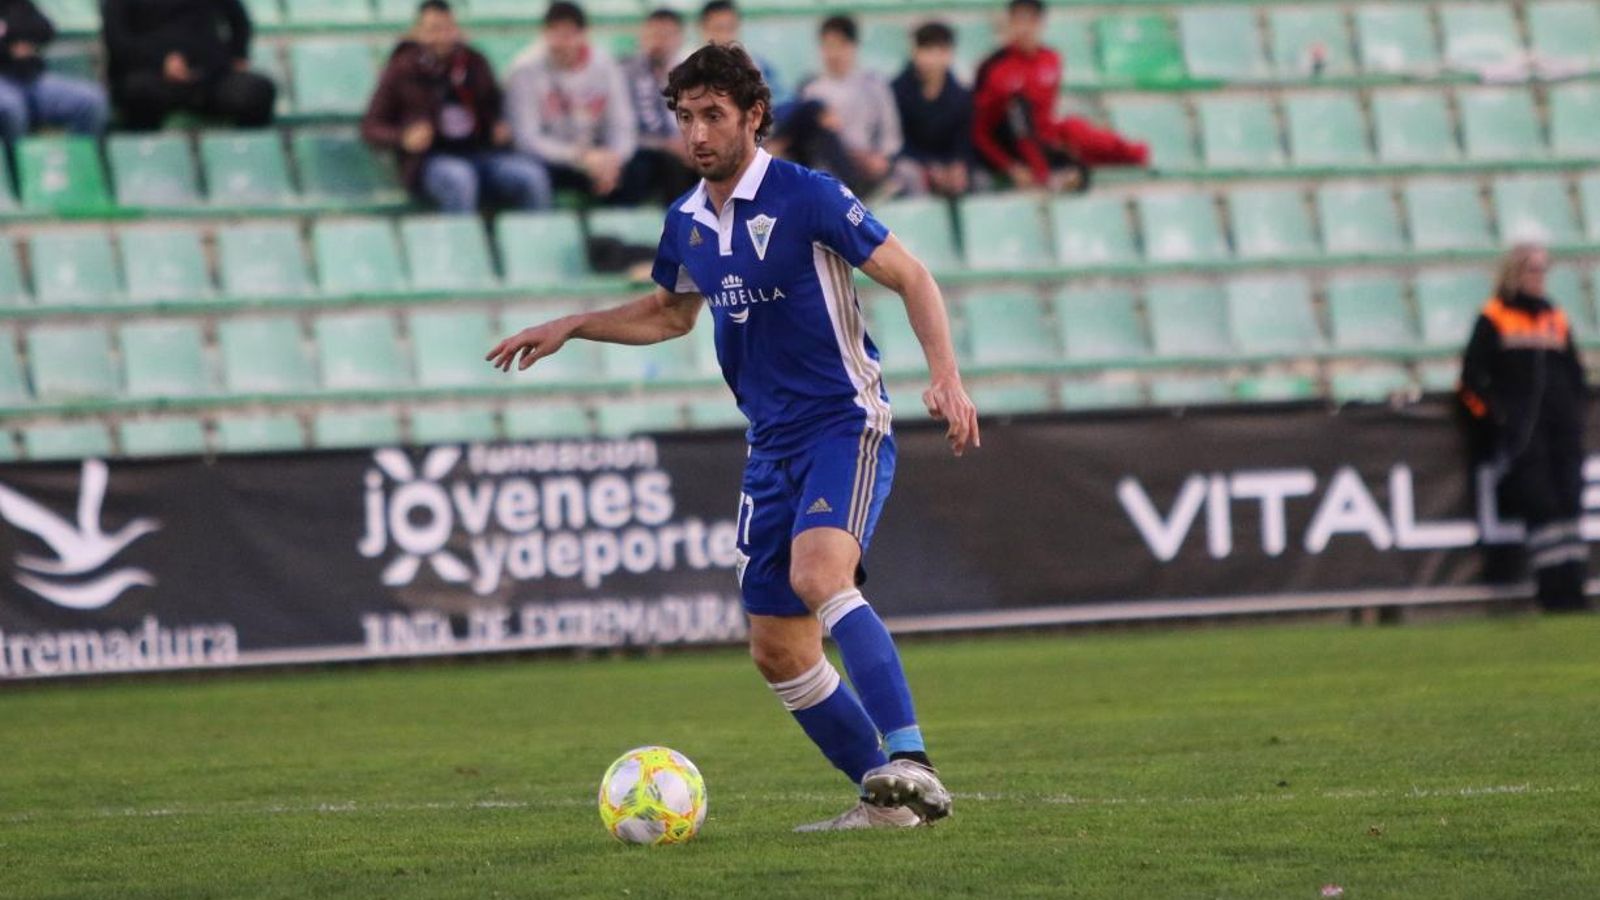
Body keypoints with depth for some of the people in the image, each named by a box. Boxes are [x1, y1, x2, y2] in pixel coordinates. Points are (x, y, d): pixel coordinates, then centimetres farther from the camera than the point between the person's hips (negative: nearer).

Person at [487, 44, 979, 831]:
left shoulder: (807, 197, -12)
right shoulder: (686, 223, 9)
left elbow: (909, 277, -9)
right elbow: (670, 315, 28)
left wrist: (945, 375, -22)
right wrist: (571, 327, 19)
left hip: (846, 422, -8)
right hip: (773, 443, 8)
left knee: (818, 573, -33)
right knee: (778, 650, 4)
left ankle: (909, 762, -40)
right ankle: (884, 798, 15)